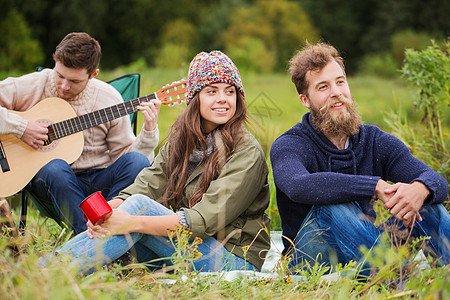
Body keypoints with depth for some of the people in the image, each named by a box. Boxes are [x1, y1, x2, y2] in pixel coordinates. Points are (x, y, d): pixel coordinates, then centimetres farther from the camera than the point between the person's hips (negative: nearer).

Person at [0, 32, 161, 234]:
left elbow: (124, 152, 3)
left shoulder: (109, 98, -1)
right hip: (49, 179, -1)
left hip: (100, 179, 2)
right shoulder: (32, 87, -6)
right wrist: (20, 127, -20)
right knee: (55, 168, -37)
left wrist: (149, 131, -14)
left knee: (137, 161, -26)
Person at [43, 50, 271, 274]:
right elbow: (147, 185, -4)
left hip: (236, 260, -6)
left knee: (141, 205, -23)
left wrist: (132, 223, -33)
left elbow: (207, 218, -23)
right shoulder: (180, 140, 8)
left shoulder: (247, 153, -13)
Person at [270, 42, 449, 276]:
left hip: (363, 252, 5)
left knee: (428, 204, -14)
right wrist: (377, 186, -39)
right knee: (334, 206, -32)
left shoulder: (377, 142, 3)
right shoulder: (288, 146, -11)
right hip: (313, 262, -4)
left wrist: (420, 189, -36)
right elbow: (299, 186, -36)